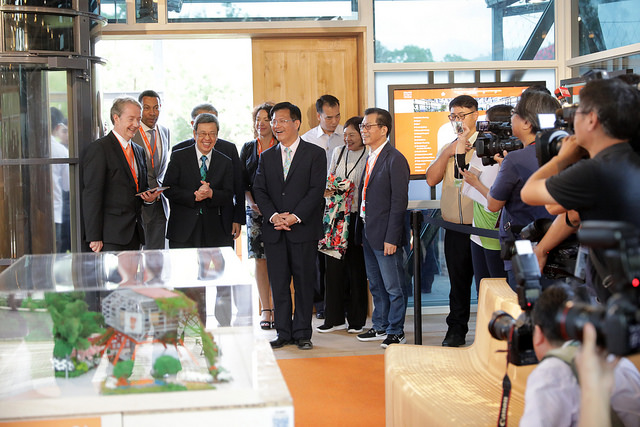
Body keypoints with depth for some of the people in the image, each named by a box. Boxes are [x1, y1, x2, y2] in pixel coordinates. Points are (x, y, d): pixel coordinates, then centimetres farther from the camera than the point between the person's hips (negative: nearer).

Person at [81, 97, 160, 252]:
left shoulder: (139, 151, 19)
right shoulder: (99, 148, -6)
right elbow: (91, 194, -12)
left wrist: (149, 196, 3)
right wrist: (94, 238, -17)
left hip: (134, 234, 7)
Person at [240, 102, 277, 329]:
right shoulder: (248, 148, 13)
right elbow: (242, 182, 11)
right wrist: (251, 202, -5)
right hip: (255, 210, 3)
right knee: (259, 258, 2)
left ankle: (277, 309, 2)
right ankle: (265, 310, 8)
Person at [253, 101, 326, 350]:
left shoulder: (315, 154, 2)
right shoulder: (266, 157, 14)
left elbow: (316, 190, -6)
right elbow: (259, 190, 7)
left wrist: (295, 217, -15)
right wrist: (273, 216, -10)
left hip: (303, 229, -3)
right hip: (274, 231, 4)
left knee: (304, 282, 1)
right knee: (278, 283, 5)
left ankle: (302, 333, 10)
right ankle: (283, 333, 13)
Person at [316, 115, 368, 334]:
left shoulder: (368, 157, -6)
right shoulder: (338, 152, 13)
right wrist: (328, 191, -2)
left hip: (357, 216, -5)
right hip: (336, 215, 5)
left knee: (356, 267, 3)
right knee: (333, 266, 4)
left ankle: (357, 320, 14)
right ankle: (334, 318, 13)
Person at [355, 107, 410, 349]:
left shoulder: (395, 159, -13)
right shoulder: (370, 158, 13)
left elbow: (399, 201, -16)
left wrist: (391, 238, -19)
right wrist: (363, 232, 12)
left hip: (385, 236, -9)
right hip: (368, 234, 9)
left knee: (393, 287, 2)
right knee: (376, 286, 18)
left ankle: (396, 332, 11)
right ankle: (380, 327, 29)